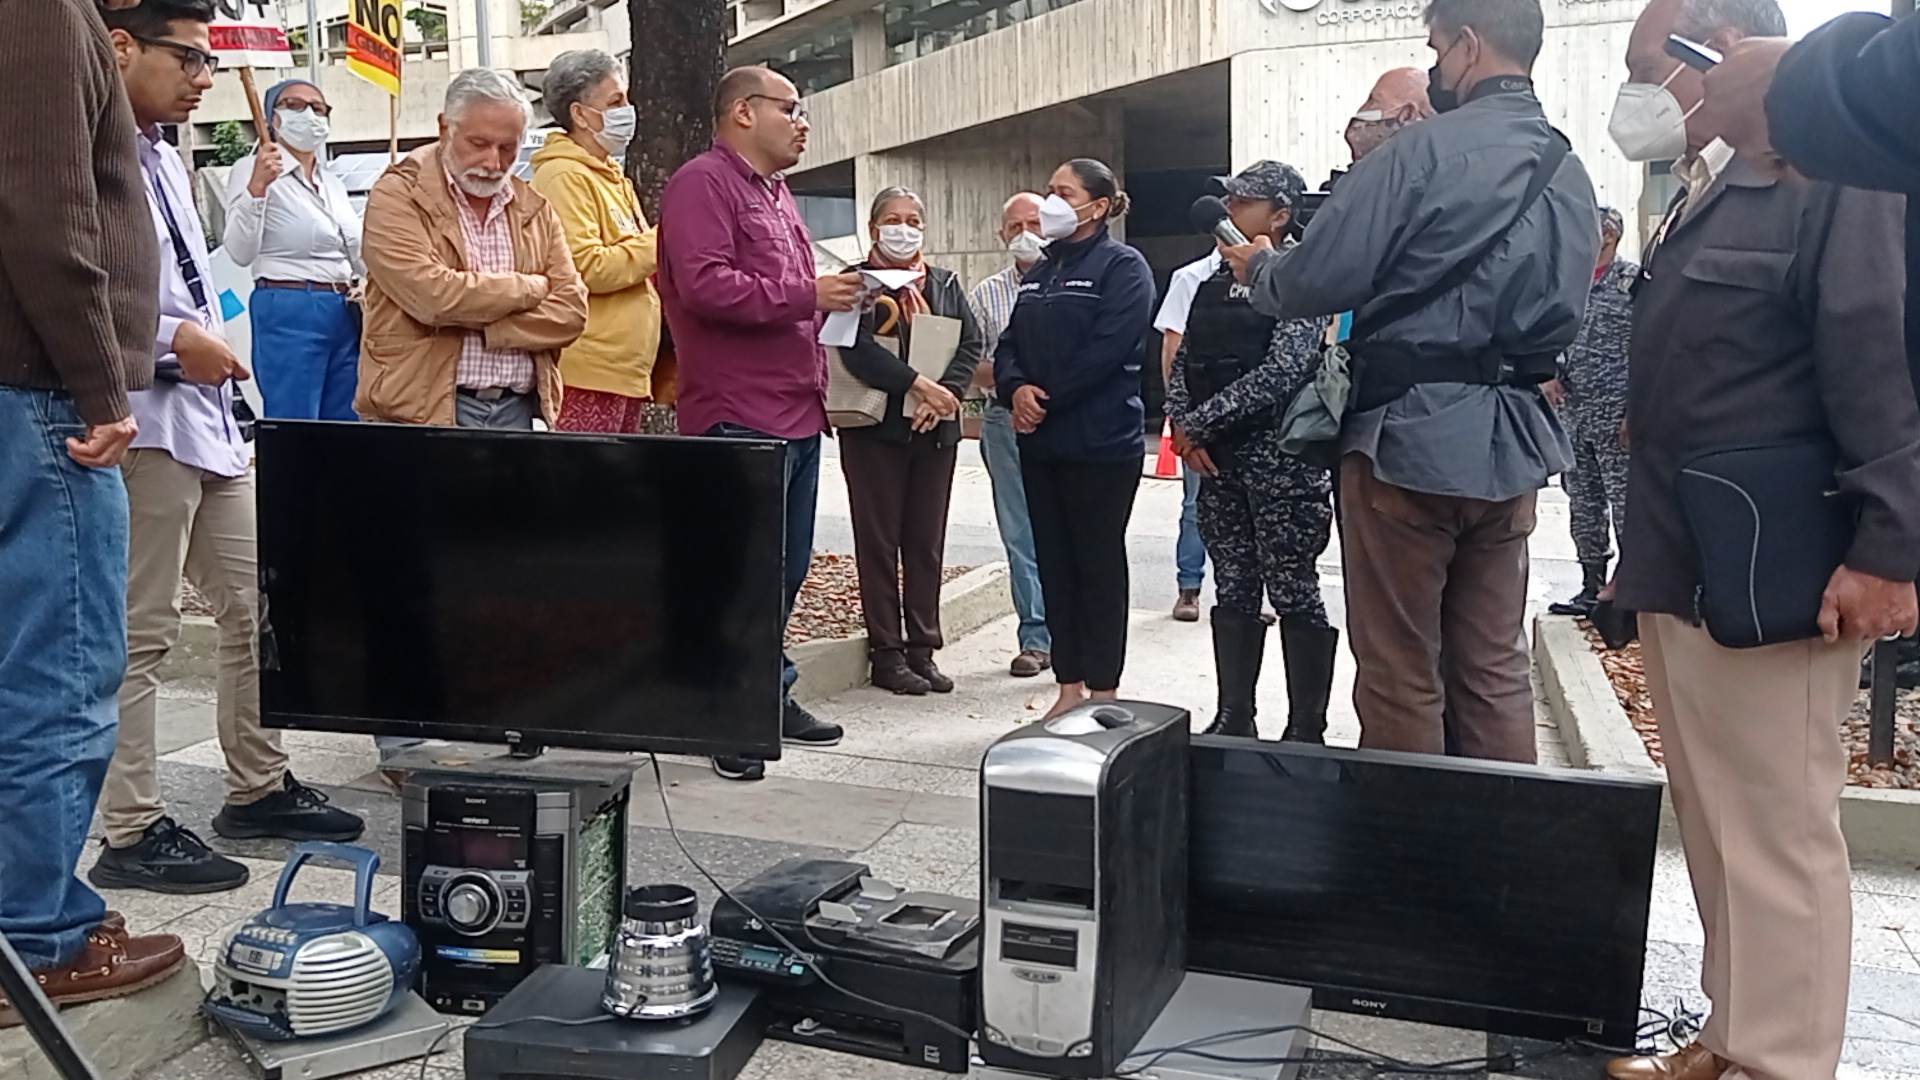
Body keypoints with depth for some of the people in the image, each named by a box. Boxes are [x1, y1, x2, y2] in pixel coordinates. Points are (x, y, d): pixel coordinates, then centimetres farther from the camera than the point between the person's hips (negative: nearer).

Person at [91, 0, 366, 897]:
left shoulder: (161, 154, 17)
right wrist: (171, 339, -19)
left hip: (207, 418, 10)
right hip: (141, 426, -10)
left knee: (256, 603, 15)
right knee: (139, 636, -1)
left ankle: (258, 788, 28)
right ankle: (132, 834, 10)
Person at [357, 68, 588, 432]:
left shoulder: (535, 209, 14)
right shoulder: (398, 195, 0)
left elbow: (571, 310, 4)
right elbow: (431, 294, -16)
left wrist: (483, 330, -10)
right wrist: (531, 288, -4)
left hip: (518, 410, 4)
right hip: (426, 411, -4)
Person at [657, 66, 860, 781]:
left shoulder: (774, 192, 22)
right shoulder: (703, 183, -8)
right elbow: (706, 286, -22)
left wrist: (838, 296, 11)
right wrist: (807, 297, -18)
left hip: (797, 411, 10)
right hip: (741, 418, -10)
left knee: (786, 567, 14)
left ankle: (768, 697, 25)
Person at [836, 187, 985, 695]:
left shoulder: (945, 284, 14)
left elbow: (971, 343, 3)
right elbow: (857, 349, -15)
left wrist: (946, 392, -14)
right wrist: (918, 385, -22)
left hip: (935, 430, 5)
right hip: (875, 428, -4)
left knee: (927, 541, 8)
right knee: (879, 540, 2)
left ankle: (923, 649, 16)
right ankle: (886, 654, 8)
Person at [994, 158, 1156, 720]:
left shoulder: (1122, 266, -6)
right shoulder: (1040, 272, 18)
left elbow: (1105, 351, -18)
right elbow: (1009, 346, 12)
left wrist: (1047, 399, -15)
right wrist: (1016, 389, -9)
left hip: (1101, 442, -7)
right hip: (1041, 442, 7)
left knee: (1099, 564, 0)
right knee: (1054, 562, 9)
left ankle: (1103, 694, 7)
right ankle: (1069, 687, 17)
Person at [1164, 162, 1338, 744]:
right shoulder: (1216, 277, 12)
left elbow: (1280, 373, -18)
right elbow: (1182, 363, 15)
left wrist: (1198, 423, -14)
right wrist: (1186, 429, -2)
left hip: (1281, 454, -7)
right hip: (1219, 456, 7)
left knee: (1292, 590, -1)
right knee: (1233, 589, 12)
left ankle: (1306, 730, 7)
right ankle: (1233, 718, 21)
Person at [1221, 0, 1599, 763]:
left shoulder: (1423, 151, -12)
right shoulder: (1571, 176, 10)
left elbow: (1317, 282, -13)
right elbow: (1560, 317, 17)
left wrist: (1259, 268, 7)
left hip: (1410, 436, -6)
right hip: (1510, 442, 7)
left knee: (1401, 673, 3)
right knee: (1493, 672, 12)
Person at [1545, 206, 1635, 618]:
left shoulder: (1633, 280, -5)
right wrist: (1550, 376, 3)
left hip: (1616, 412, -7)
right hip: (1573, 411, 7)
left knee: (1625, 505, -6)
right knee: (1583, 504, 11)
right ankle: (1592, 585, 20)